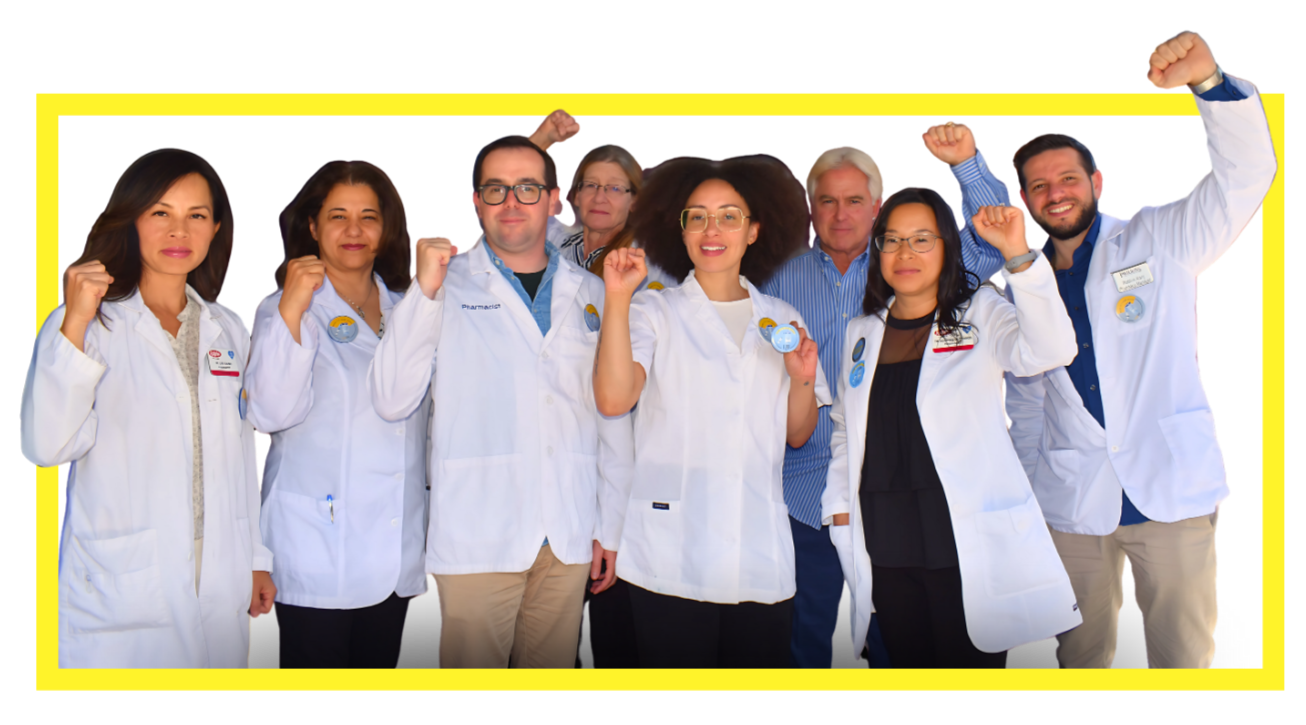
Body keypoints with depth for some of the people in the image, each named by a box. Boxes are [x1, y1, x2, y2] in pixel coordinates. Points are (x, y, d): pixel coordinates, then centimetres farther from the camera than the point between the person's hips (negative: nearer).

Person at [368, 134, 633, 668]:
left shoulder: (590, 294, 12)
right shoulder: (447, 285, 2)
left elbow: (613, 417, 14)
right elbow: (392, 403, -9)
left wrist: (611, 525, 12)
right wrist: (424, 291, -15)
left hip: (570, 538, 3)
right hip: (478, 538, -3)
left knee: (553, 667, 10)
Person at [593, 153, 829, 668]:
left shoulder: (781, 321, 13)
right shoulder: (654, 312, 2)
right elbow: (612, 399, -16)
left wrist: (803, 379, 0)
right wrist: (617, 298, -16)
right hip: (672, 561, -3)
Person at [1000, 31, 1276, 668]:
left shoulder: (1157, 242, 3)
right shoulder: (1022, 286, 13)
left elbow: (1245, 174, -11)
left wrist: (1208, 79, -26)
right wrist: (1027, 487, 14)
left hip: (1171, 490, -2)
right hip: (1072, 501, 3)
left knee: (1185, 652, 2)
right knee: (1080, 651, 8)